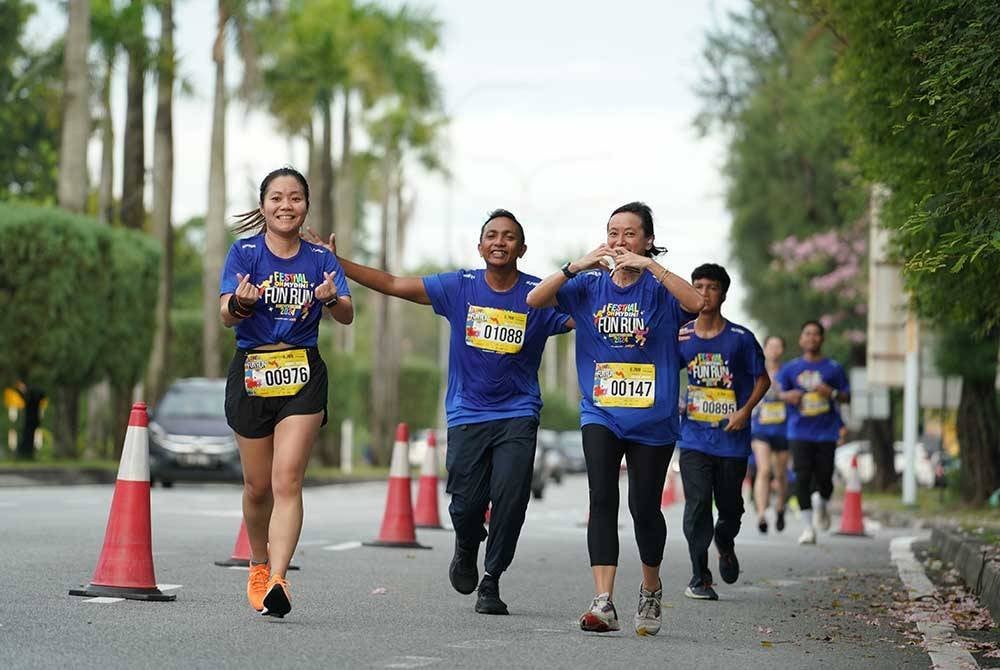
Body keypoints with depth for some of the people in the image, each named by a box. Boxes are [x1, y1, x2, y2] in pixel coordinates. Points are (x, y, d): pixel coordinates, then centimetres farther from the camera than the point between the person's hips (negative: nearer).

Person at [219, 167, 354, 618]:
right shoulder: (244, 253, -1)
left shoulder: (319, 259, 3)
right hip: (251, 372, 0)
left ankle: (277, 581, -22)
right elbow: (226, 316, -11)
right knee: (258, 485, 10)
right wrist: (239, 303, -35)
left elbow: (347, 316, -7)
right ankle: (258, 566, 34)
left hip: (303, 376, 0)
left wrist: (332, 298, -31)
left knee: (287, 480, -14)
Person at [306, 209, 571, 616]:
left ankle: (491, 581, 3)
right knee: (466, 505, -4)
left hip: (517, 415, -1)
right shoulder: (459, 287, 1)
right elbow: (393, 285, 4)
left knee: (510, 496, -15)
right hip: (467, 414, 1)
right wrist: (334, 264, 0)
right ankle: (467, 547, 33)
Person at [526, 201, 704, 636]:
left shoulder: (659, 289, -2)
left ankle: (651, 588, 32)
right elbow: (535, 300, -4)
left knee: (644, 506, 4)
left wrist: (649, 265, -24)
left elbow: (696, 302, -23)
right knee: (602, 498, -16)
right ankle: (604, 603, -22)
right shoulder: (590, 286, 6)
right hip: (600, 412, 1)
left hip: (652, 417, -1)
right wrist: (578, 266, -15)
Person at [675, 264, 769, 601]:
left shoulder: (740, 338, -2)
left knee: (730, 506, 9)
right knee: (697, 503, -11)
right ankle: (699, 576, -4)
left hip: (732, 438, 0)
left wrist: (745, 410, -9)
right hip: (694, 437, 0)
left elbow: (762, 379, 5)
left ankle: (725, 543, 43)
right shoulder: (681, 336, 3)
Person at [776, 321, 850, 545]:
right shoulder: (790, 368, 9)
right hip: (799, 432, 0)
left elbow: (846, 396, 10)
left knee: (824, 479, -1)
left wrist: (833, 393, -12)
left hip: (826, 432, 0)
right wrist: (788, 396, -13)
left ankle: (822, 507, 32)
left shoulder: (833, 368, 7)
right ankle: (808, 527, -6)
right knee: (802, 478, -9)